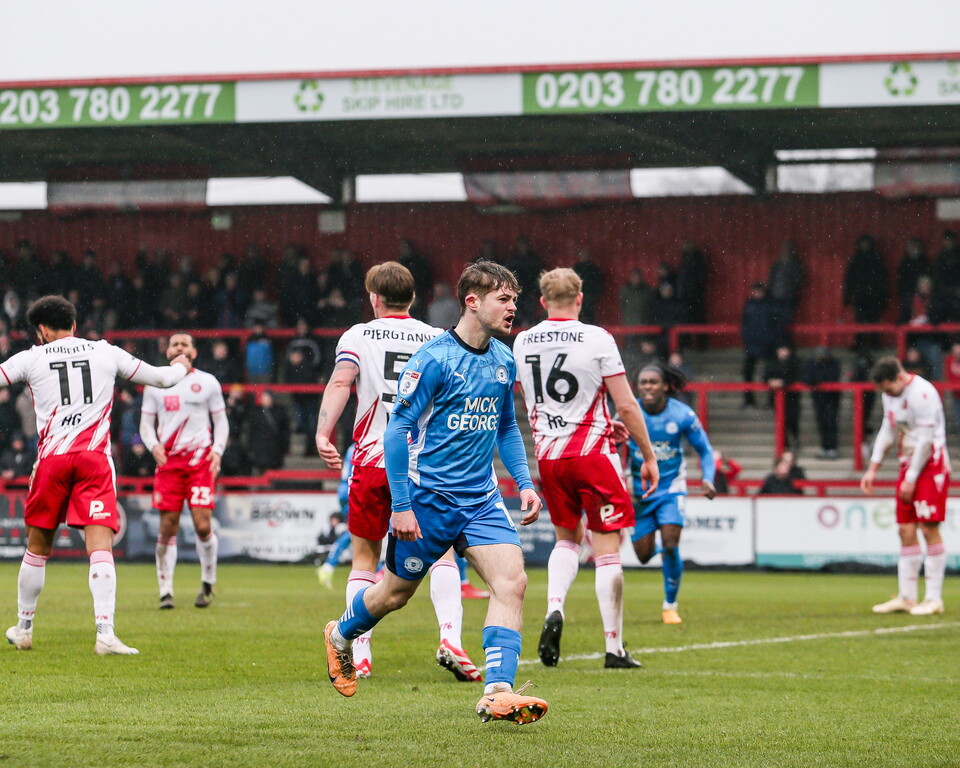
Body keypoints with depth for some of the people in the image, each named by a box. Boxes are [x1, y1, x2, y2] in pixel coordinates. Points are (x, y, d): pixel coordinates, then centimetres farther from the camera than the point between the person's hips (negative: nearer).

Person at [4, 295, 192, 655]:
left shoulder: (32, 358, 7)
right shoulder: (107, 353, 12)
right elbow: (161, 378, 21)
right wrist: (181, 366, 43)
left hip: (52, 458, 0)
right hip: (95, 457, 0)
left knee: (38, 547, 14)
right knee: (100, 547, -8)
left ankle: (23, 629, 26)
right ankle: (105, 633, -22)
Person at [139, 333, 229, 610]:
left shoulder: (207, 383, 8)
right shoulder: (155, 384, 12)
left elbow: (221, 421, 12)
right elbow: (146, 423, 14)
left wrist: (217, 450, -4)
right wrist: (153, 445, -6)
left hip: (200, 459, -1)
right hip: (168, 460, 1)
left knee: (203, 525, -10)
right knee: (168, 528, -4)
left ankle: (208, 583, 11)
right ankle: (165, 591, 2)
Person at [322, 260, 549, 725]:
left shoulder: (503, 361, 6)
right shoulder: (434, 359, -15)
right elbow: (398, 430, -14)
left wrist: (524, 483, 8)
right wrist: (401, 505, -16)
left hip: (480, 499, 5)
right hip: (428, 497, -5)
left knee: (511, 580, -15)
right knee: (397, 592, 10)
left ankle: (498, 693, -19)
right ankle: (341, 634, 41)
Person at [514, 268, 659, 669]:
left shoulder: (522, 343, 4)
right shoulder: (597, 339, -9)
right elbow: (626, 405, -10)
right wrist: (649, 455, 0)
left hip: (548, 455, 4)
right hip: (593, 452, -4)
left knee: (567, 538, 23)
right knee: (607, 550, 1)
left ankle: (554, 608, -3)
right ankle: (614, 648, 2)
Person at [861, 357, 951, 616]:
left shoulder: (922, 393, -19)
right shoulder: (890, 395, 9)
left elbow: (926, 440, -19)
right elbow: (887, 431, 19)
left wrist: (911, 479, -16)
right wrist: (872, 469, 14)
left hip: (931, 466, -9)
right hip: (908, 465, 9)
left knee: (929, 528, -10)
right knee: (906, 531, 6)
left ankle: (934, 599, -7)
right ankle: (906, 597, 9)